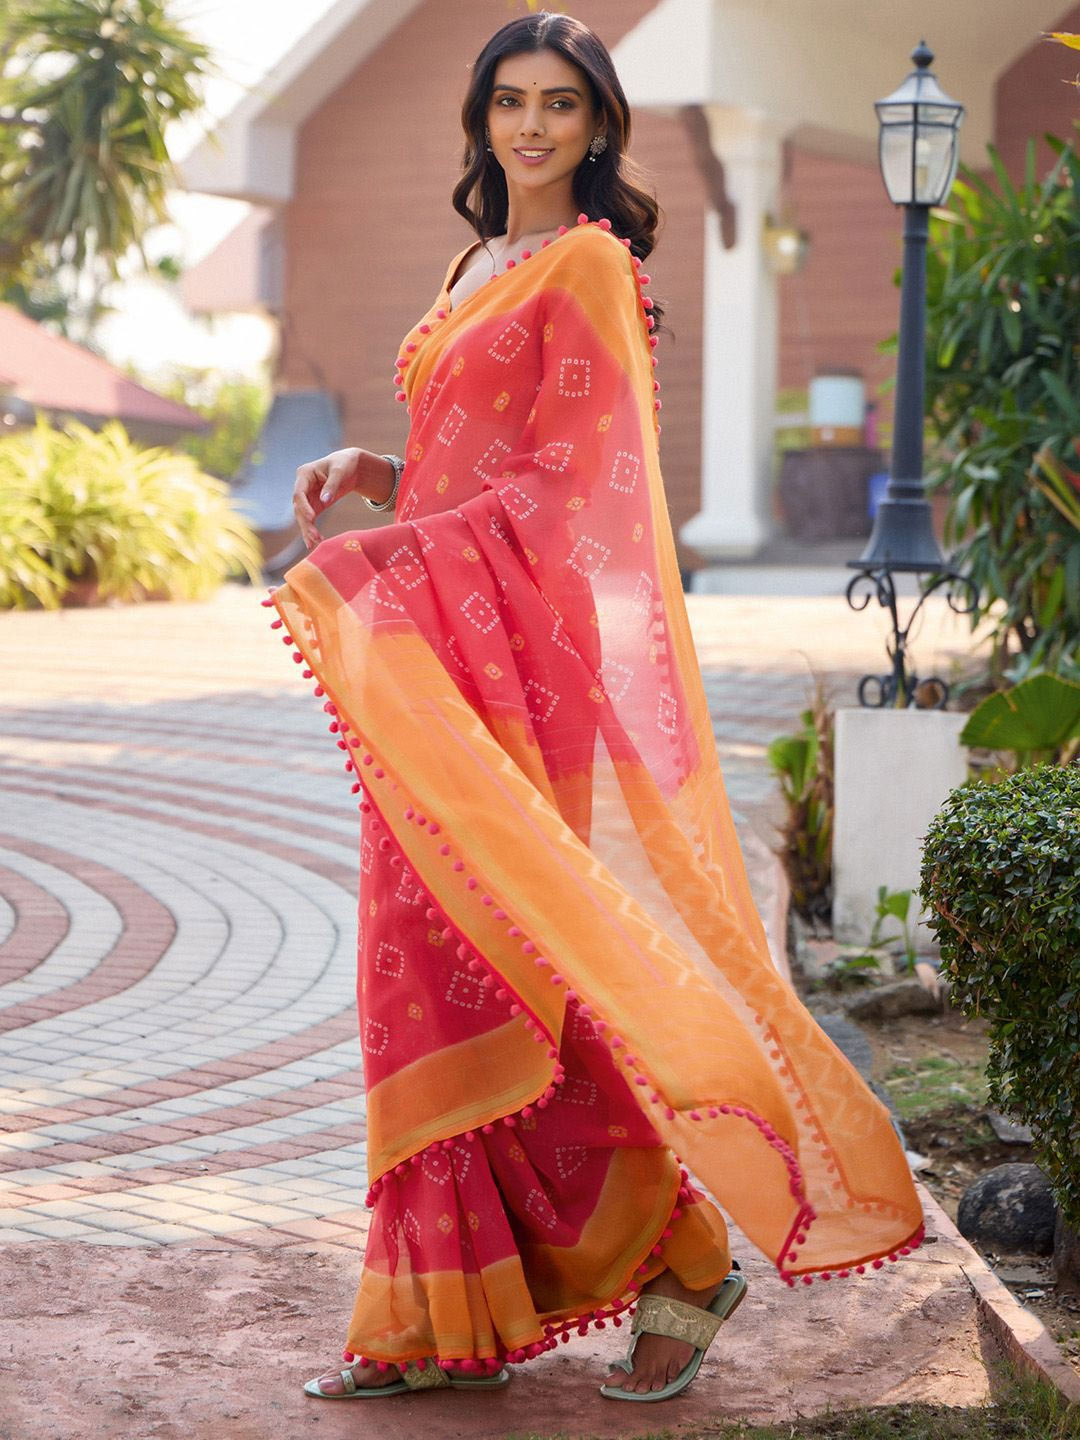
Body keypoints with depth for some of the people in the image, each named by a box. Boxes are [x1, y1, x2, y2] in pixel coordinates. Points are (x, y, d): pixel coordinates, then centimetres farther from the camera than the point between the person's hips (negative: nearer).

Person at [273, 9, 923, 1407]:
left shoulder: (589, 265, -6)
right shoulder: (480, 261, 20)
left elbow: (558, 483, -13)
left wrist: (385, 558, -19)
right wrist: (372, 473, 7)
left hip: (516, 645, -8)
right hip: (435, 652, 8)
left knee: (515, 965, -6)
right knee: (429, 964, 6)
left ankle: (678, 1259, 9)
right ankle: (441, 1313, 12)